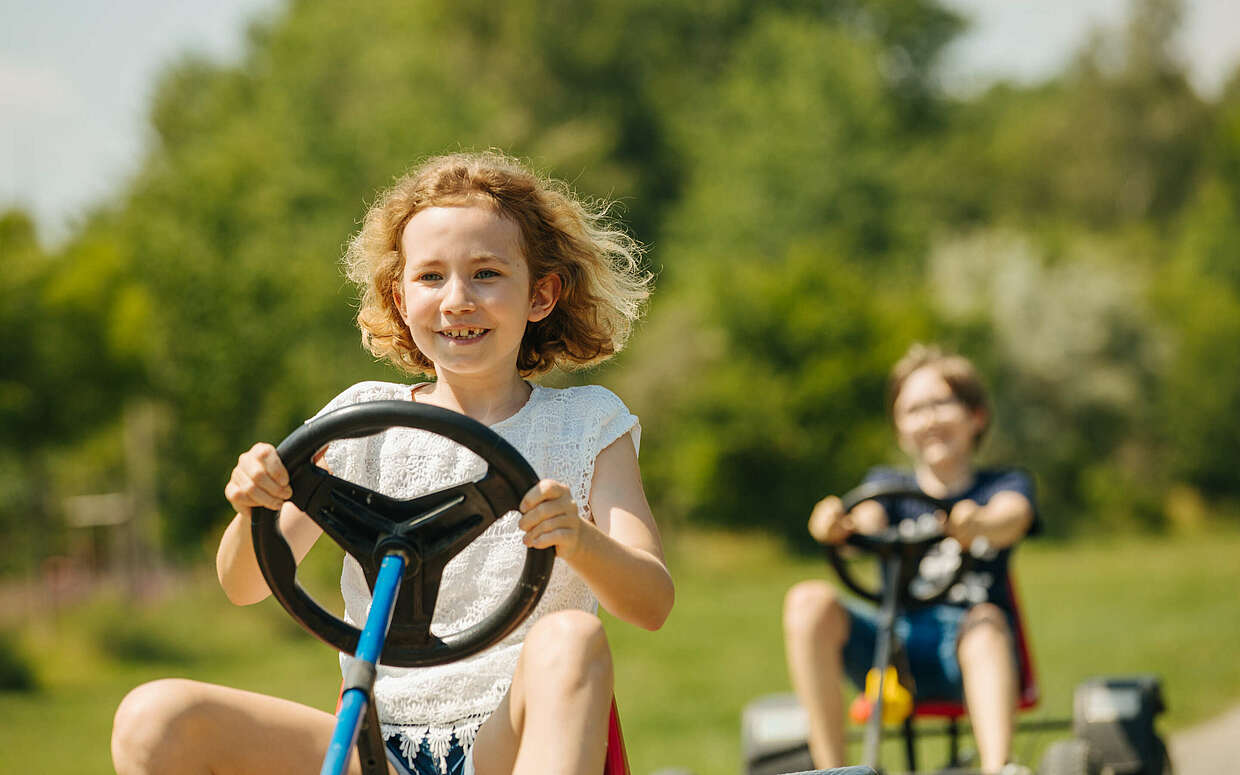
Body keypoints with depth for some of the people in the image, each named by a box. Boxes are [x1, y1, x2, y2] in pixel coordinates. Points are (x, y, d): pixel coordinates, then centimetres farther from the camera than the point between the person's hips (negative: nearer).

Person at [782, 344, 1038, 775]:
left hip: (966, 657, -2)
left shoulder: (1004, 485, 13)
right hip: (889, 650, 2)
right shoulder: (888, 485, 19)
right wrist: (836, 525, -33)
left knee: (986, 620, -37)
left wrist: (978, 524, -40)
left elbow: (1011, 517, -14)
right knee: (810, 602, -25)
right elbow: (867, 522, -6)